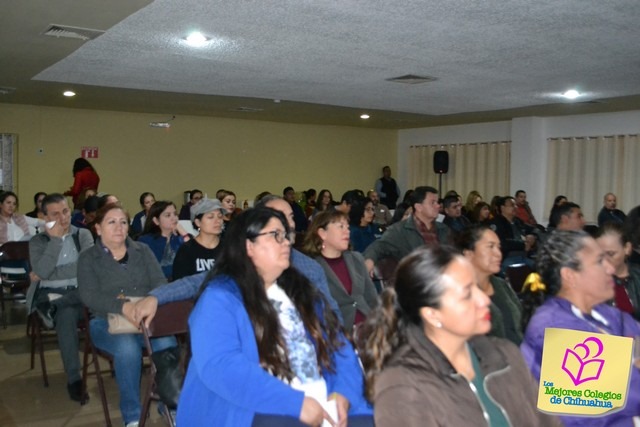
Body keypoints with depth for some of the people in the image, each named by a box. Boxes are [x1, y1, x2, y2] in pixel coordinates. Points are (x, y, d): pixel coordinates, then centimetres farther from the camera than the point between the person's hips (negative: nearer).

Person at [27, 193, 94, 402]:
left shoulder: (83, 235, 9)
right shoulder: (37, 241, 8)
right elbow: (42, 272, -10)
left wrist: (51, 275, -9)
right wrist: (55, 239, -10)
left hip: (81, 293, 1)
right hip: (49, 294, -1)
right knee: (67, 314, -35)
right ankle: (74, 379, -29)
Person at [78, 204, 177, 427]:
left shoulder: (143, 251, 11)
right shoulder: (88, 258, 3)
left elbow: (160, 282, 1)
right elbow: (89, 296, -12)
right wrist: (122, 306, -31)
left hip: (148, 318, 2)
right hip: (107, 321, -2)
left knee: (167, 344, -29)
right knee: (128, 348, -34)